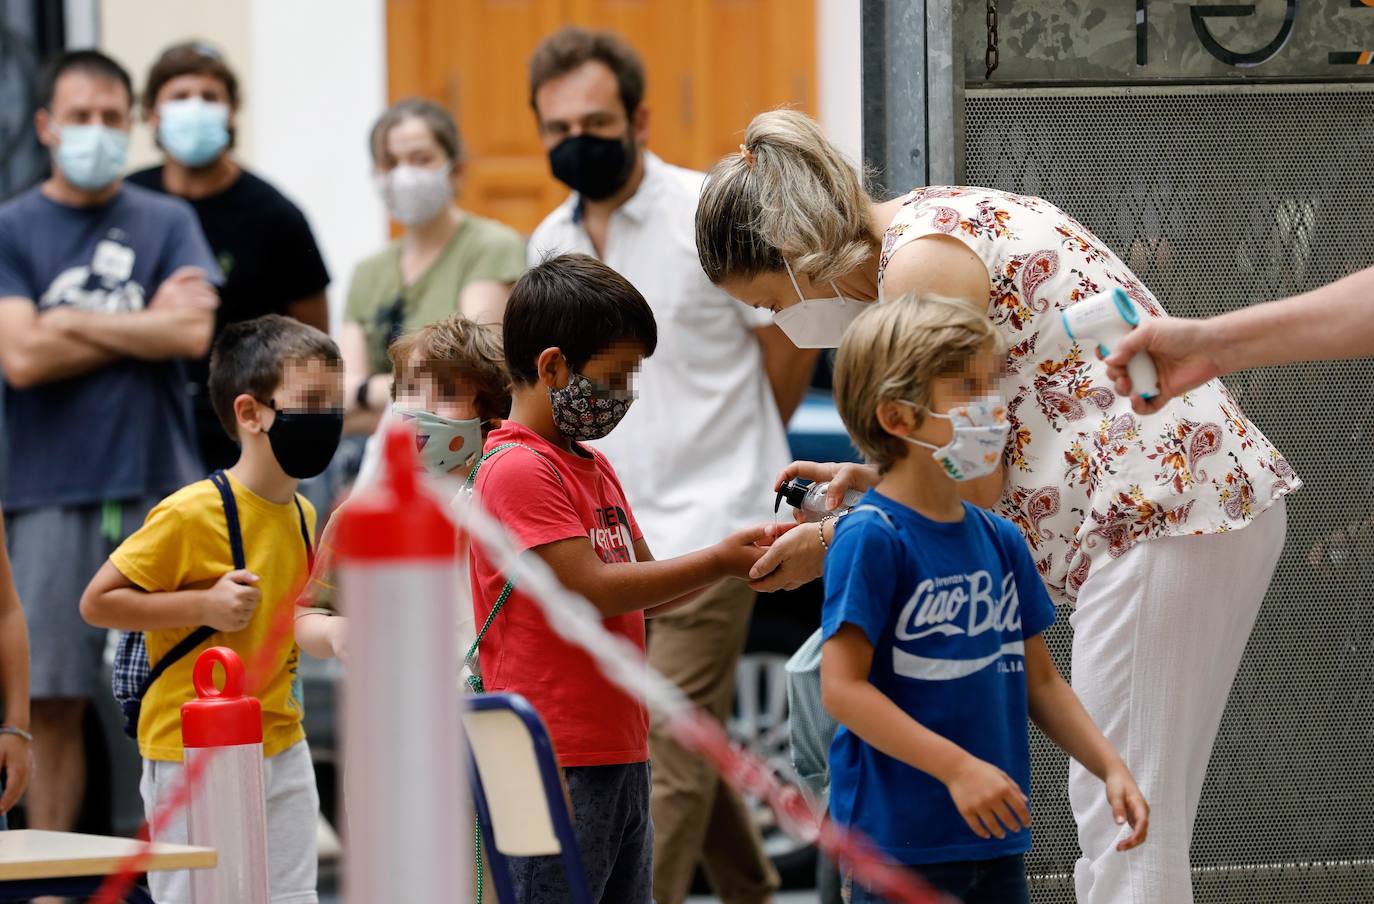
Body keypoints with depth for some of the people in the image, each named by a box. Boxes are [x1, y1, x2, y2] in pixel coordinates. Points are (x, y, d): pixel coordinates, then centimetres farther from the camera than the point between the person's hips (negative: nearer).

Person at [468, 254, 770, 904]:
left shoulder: (595, 469, 17)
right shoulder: (518, 469, -12)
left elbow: (644, 594, 18)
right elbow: (593, 589, -18)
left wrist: (739, 554, 2)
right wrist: (717, 562, -11)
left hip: (620, 752, 10)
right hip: (557, 763, -10)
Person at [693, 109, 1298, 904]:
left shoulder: (917, 265, -14)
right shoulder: (945, 220, 16)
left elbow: (971, 498, -11)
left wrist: (834, 547, 1)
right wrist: (870, 477, 14)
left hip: (1163, 510, -10)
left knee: (1121, 823, -6)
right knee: (1130, 828, 12)